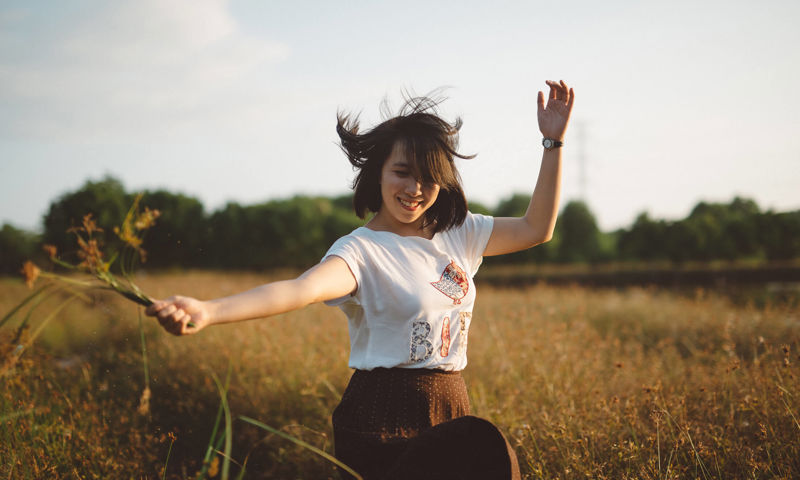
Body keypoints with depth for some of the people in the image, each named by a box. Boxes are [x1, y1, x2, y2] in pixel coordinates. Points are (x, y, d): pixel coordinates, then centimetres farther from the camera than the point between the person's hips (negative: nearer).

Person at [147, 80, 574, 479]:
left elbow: (535, 229, 13)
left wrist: (552, 142, 8)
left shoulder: (458, 233, 7)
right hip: (382, 424, -6)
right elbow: (303, 288, -30)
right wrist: (207, 311, -49)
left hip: (451, 412, 6)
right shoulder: (361, 250, -12)